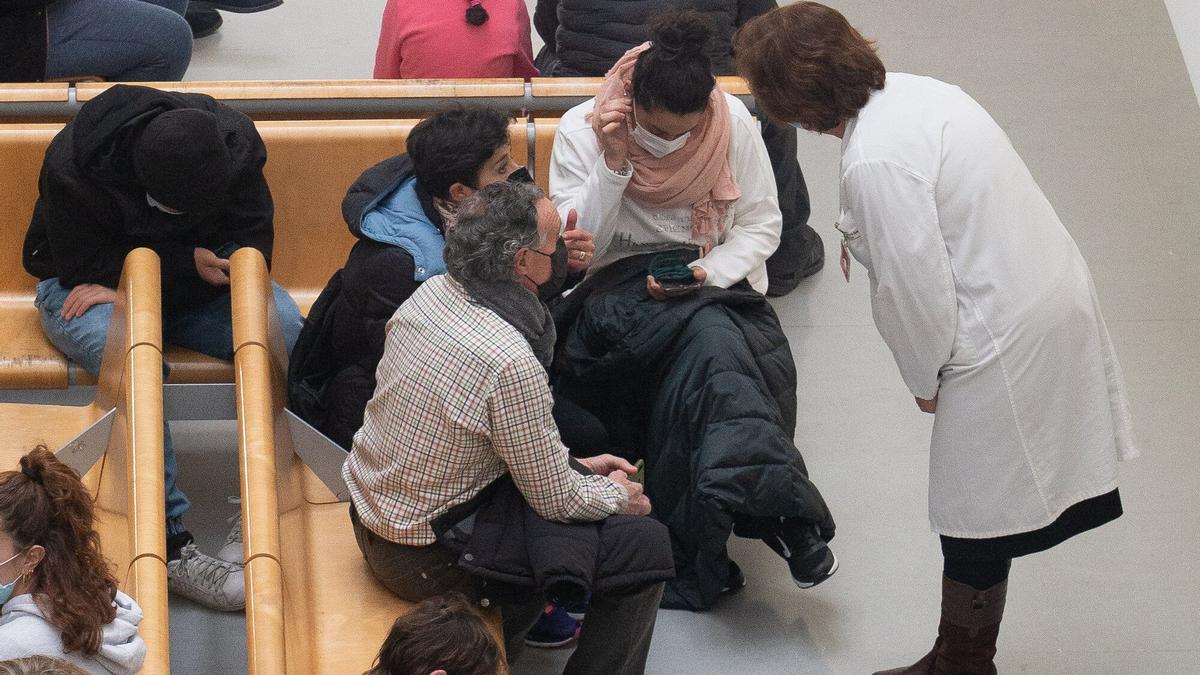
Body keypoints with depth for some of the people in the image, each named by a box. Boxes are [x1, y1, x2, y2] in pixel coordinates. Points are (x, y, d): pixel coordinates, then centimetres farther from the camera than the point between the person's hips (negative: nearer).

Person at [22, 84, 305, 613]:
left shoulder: (235, 142, -18)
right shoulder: (72, 166, -27)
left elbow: (253, 241, -11)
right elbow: (83, 268, -19)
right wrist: (188, 262, -27)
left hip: (192, 285, 3)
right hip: (87, 288, -3)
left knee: (284, 324, -28)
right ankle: (168, 542, -36)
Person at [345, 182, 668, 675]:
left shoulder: (430, 293, -5)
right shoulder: (511, 363, -30)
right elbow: (557, 501, -16)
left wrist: (576, 465, 13)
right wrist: (620, 497, 3)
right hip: (427, 560, -9)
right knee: (644, 547, -6)